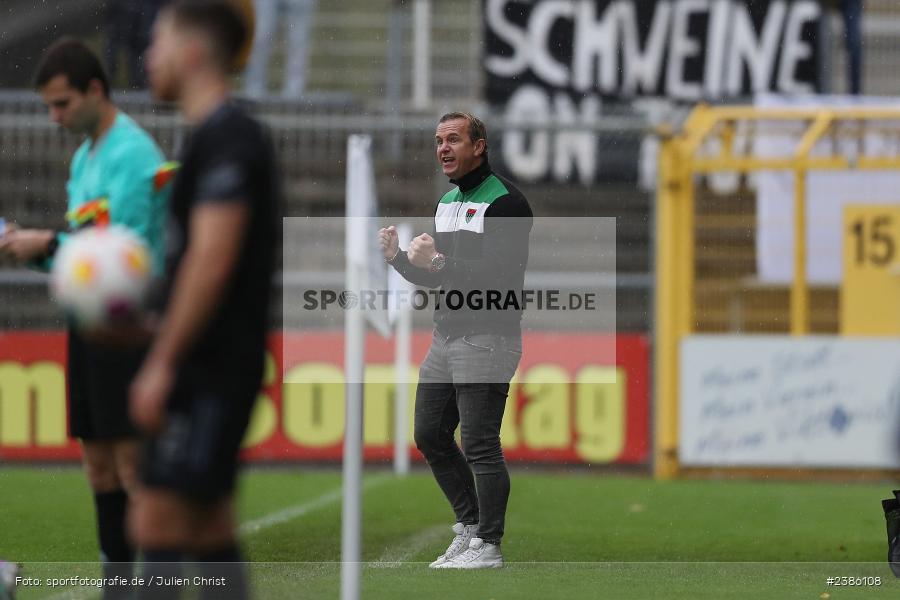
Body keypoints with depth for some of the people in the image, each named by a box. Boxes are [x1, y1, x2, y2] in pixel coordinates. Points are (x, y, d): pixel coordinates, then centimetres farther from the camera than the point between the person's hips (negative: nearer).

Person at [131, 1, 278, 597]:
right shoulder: (225, 135, 17)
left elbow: (210, 260, -22)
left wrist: (162, 364, -21)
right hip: (209, 367, 10)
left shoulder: (225, 139, -15)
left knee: (158, 522, -12)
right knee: (209, 524, 11)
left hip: (211, 368, -10)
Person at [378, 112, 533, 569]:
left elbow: (500, 274, -20)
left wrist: (439, 261, -26)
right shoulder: (447, 201, 18)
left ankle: (488, 544, -2)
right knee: (430, 435, 10)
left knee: (480, 445, -8)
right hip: (445, 338, 9)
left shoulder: (504, 201, -11)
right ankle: (470, 524, 22)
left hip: (487, 339, -9)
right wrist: (398, 258, 3)